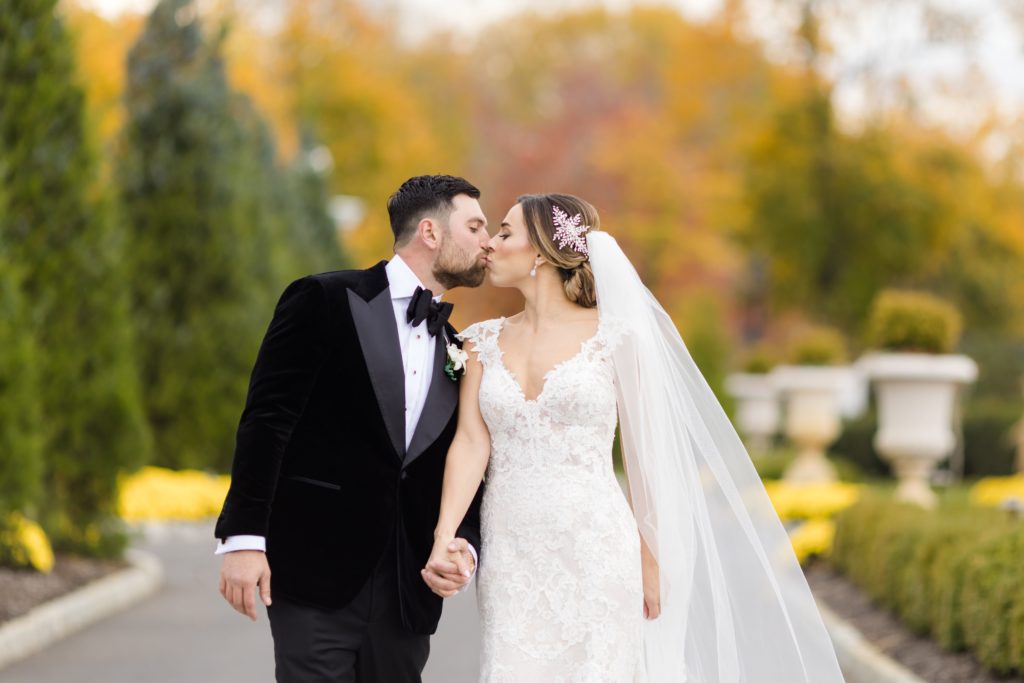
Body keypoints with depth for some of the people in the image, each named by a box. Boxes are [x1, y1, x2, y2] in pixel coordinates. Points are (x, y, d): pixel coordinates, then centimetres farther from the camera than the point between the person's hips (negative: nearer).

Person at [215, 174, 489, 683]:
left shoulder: (458, 353, 16)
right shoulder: (325, 301, -1)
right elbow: (266, 421, -7)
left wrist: (464, 545, -6)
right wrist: (244, 538, -16)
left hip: (406, 593, 5)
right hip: (316, 573, -5)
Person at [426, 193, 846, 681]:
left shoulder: (614, 338, -2)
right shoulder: (484, 341, 8)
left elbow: (643, 455, 2)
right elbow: (471, 443, -2)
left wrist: (652, 562, 3)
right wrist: (443, 539, -16)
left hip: (597, 551, -3)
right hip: (511, 555, 3)